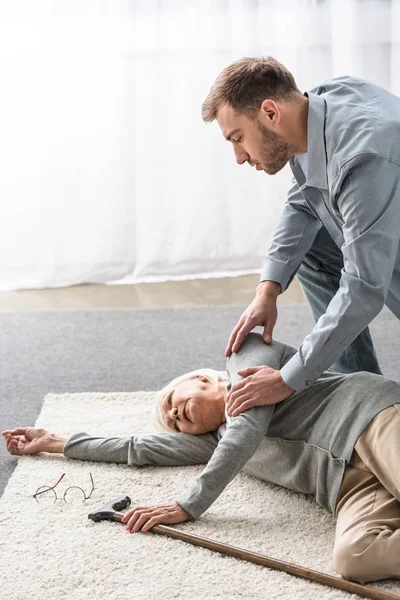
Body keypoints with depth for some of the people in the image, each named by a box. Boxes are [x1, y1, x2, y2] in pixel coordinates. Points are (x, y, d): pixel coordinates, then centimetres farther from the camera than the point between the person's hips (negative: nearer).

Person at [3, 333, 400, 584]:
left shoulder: (247, 352, 13)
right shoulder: (217, 439, 29)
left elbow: (249, 428, -3)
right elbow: (141, 450, 36)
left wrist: (189, 506, -4)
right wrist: (56, 444, 44)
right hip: (349, 479, 6)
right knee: (352, 556, -33)